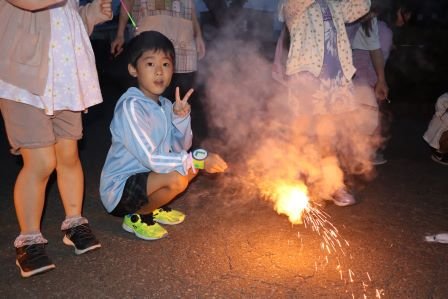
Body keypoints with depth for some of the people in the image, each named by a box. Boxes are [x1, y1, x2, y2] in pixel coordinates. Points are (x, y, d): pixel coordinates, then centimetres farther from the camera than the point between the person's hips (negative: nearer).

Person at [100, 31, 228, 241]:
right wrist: (199, 160, -28)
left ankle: (153, 209, 15)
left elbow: (181, 148, 3)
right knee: (176, 179, -29)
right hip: (119, 191, -8)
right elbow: (150, 159, -29)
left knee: (191, 166, 8)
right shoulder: (130, 106, -24)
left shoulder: (164, 105, 1)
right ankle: (137, 217, -3)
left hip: (144, 175, 9)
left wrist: (181, 117, -14)